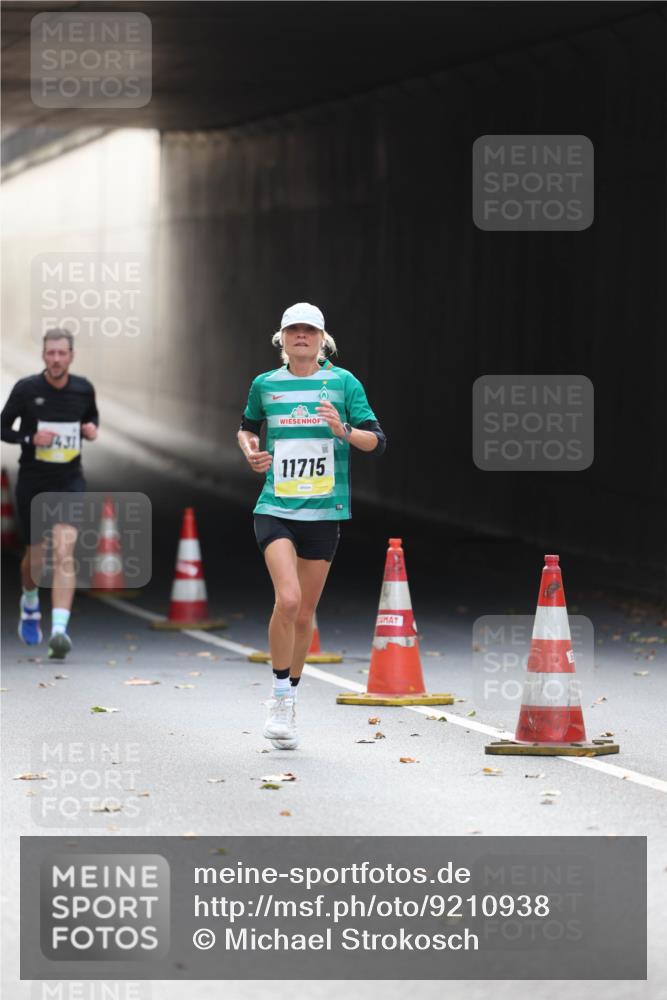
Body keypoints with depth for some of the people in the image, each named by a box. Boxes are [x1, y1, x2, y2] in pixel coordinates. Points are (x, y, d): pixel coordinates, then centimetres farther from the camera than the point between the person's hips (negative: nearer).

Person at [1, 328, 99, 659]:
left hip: (69, 483, 0)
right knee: (36, 558, 11)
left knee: (64, 553, -18)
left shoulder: (83, 389, -1)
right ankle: (30, 605, 46)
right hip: (32, 482, 0)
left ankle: (59, 630, -27)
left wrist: (91, 428, -4)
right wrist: (30, 439, -18)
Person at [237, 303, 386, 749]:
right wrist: (250, 450, 5)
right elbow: (247, 427, 26)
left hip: (324, 512, 1)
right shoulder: (264, 385, 6)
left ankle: (291, 702, 26)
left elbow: (377, 440, 2)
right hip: (275, 508, -1)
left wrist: (344, 431, -17)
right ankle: (281, 698, -8)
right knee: (288, 599, -22)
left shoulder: (343, 382, 2)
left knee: (304, 614, 7)